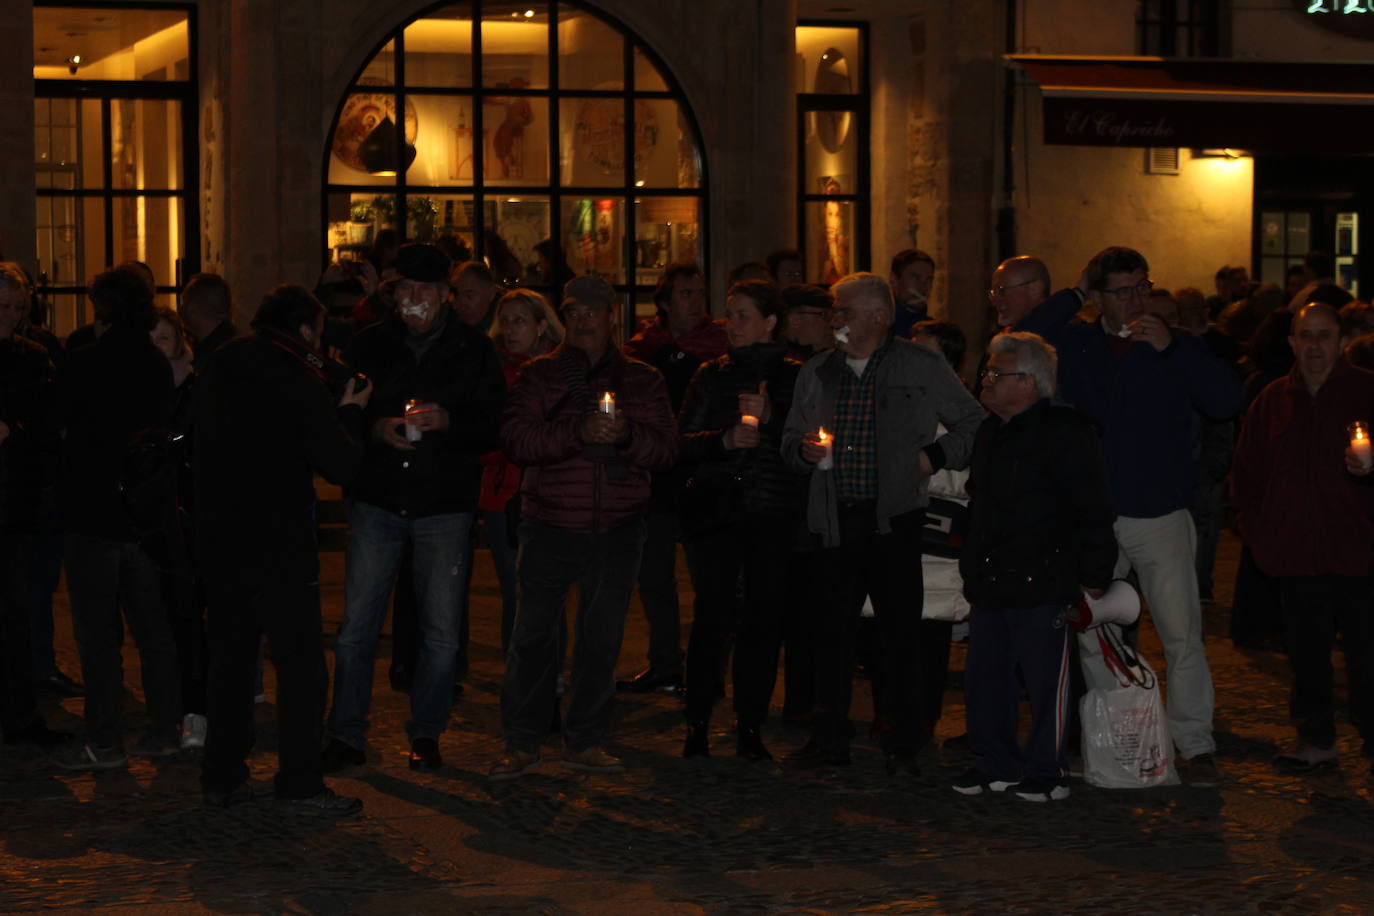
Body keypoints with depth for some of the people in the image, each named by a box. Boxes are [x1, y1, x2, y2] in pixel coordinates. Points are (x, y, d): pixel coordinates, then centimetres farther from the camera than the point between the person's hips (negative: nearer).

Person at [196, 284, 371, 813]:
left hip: (218, 538, 7)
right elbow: (341, 465, -10)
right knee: (301, 664, 0)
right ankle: (300, 783, 1)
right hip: (278, 545, -7)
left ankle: (222, 775, 18)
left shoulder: (220, 370, 9)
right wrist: (351, 413, 8)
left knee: (230, 656, 15)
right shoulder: (300, 382, -11)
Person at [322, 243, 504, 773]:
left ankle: (426, 734, 18)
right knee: (356, 625, 0)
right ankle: (345, 736, 9)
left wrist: (446, 421, -19)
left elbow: (491, 428, -1)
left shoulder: (473, 350, 3)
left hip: (444, 507, -1)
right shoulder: (370, 345, 6)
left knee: (441, 630, 3)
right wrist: (376, 428, -12)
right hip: (377, 502, 1)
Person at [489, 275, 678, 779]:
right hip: (550, 527, -1)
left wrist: (627, 436, -17)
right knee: (534, 635, -2)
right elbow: (515, 439, -8)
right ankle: (521, 742, 9)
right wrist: (577, 434, -22)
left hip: (617, 531, 2)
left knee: (601, 638, 6)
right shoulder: (538, 375, 6)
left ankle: (585, 741, 17)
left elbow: (667, 448, 3)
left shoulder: (643, 380, 11)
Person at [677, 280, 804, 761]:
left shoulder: (794, 376, 7)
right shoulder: (711, 375, 12)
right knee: (712, 617, -5)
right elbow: (684, 443, 6)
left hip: (773, 512, 0)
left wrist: (769, 419, -14)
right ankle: (697, 724, 3)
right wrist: (725, 439, -12)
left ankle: (750, 726, 8)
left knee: (764, 618, -1)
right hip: (715, 509, 1)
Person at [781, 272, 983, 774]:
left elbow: (974, 425, 10)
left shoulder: (923, 368, 3)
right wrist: (804, 450, 1)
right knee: (832, 629, 4)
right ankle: (829, 738, 15)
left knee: (900, 632, -1)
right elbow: (791, 440, 23)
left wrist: (935, 455, -4)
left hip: (895, 519, -3)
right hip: (835, 520, 3)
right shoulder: (816, 373, 14)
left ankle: (903, 746, 9)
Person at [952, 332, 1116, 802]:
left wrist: (1093, 577, -13)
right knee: (984, 677, 10)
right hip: (990, 585, 8)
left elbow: (1093, 512, -11)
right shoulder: (989, 433, 16)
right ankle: (997, 764, 22)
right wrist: (971, 563, 24)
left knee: (1045, 680, -1)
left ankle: (1047, 770, 10)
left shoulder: (1064, 432, -10)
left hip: (1042, 584, -8)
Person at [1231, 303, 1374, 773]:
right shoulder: (1273, 400, 12)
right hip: (1297, 555, 4)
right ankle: (1316, 739, 21)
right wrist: (1256, 529, 10)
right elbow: (1247, 470, 18)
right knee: (1306, 652, 10)